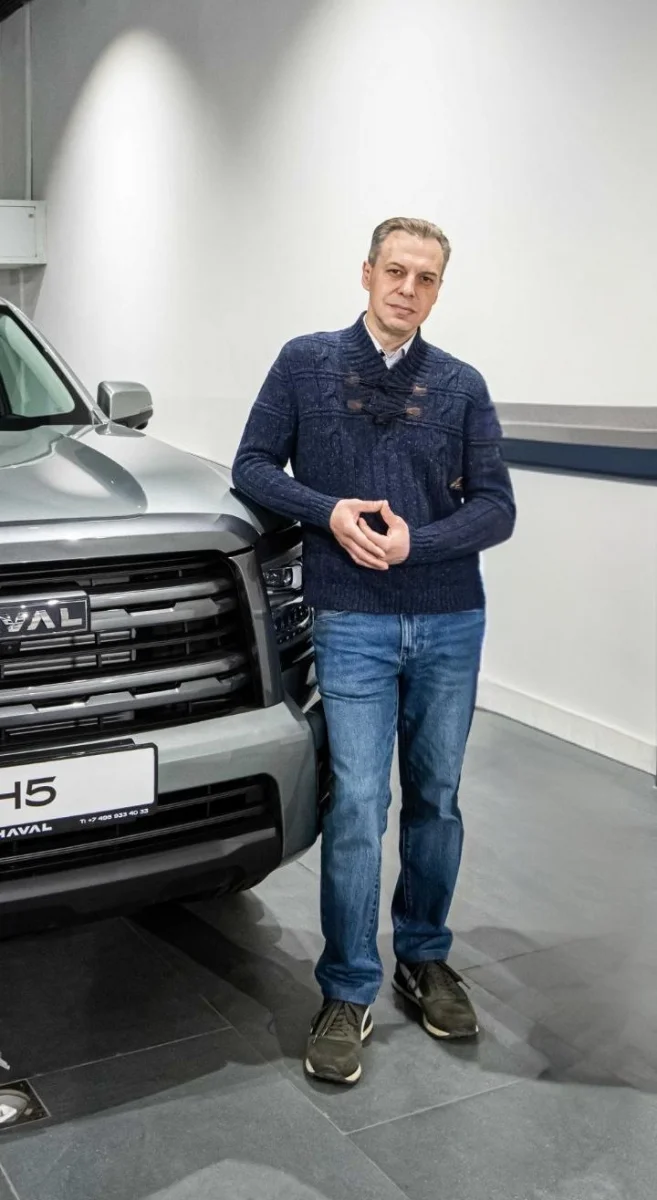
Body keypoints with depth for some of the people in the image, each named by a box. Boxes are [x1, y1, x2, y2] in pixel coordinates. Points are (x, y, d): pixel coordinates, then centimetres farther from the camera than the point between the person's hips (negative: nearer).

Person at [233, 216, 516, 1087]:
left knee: (436, 798, 13)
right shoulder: (305, 362, 3)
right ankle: (347, 994, 10)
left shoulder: (461, 385, 5)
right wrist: (329, 512, -13)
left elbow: (495, 508, 0)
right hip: (352, 624, -2)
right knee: (359, 806, -5)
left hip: (450, 623, 3)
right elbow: (253, 466, 3)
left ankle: (425, 957, 32)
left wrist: (413, 541, -16)